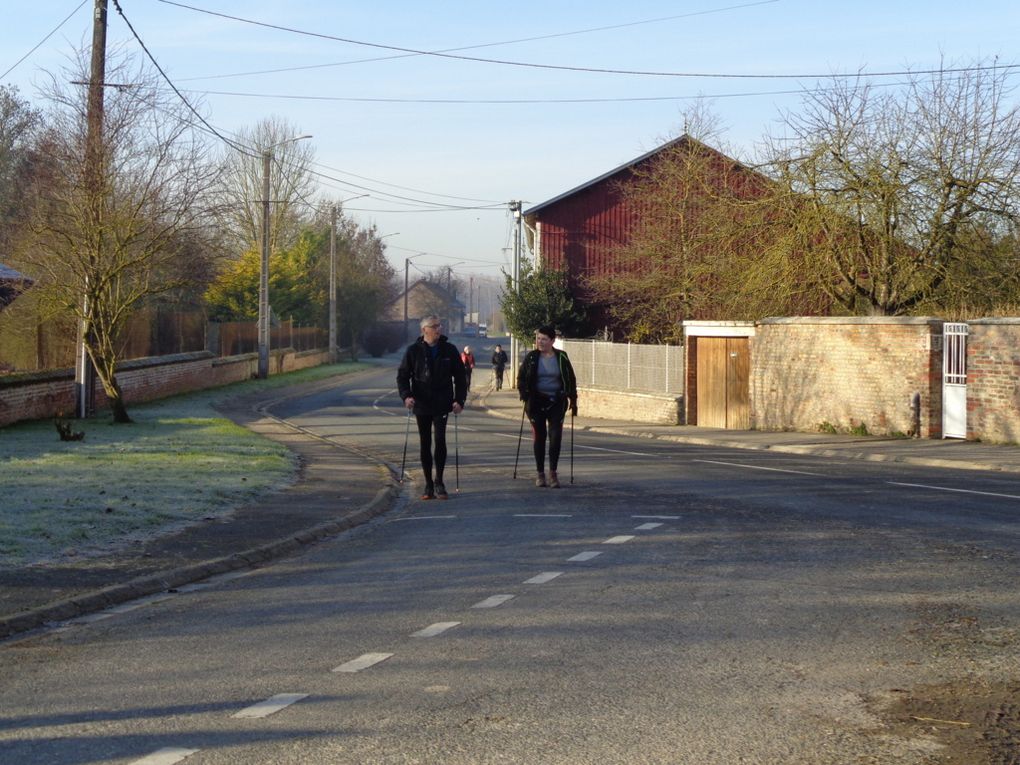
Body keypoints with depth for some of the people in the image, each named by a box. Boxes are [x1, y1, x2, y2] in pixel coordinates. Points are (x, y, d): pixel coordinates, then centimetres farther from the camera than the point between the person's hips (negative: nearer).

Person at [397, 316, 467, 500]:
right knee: (425, 444, 6)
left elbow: (460, 376, 7)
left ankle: (439, 483, -2)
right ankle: (429, 485, 15)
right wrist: (406, 396, -13)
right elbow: (402, 375, 3)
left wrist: (459, 400, -3)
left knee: (440, 440, -14)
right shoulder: (413, 350, 0)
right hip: (421, 405, 1)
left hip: (442, 405, -1)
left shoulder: (449, 350, 2)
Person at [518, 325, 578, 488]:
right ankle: (540, 474, 13)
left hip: (556, 402, 0)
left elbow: (570, 380, 9)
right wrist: (525, 396, -9)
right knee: (539, 436, 3)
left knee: (556, 436, -9)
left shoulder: (561, 357, 1)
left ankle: (553, 473, 1)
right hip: (536, 402, 0)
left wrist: (573, 400, 6)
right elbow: (521, 379, 5)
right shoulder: (531, 357, 0)